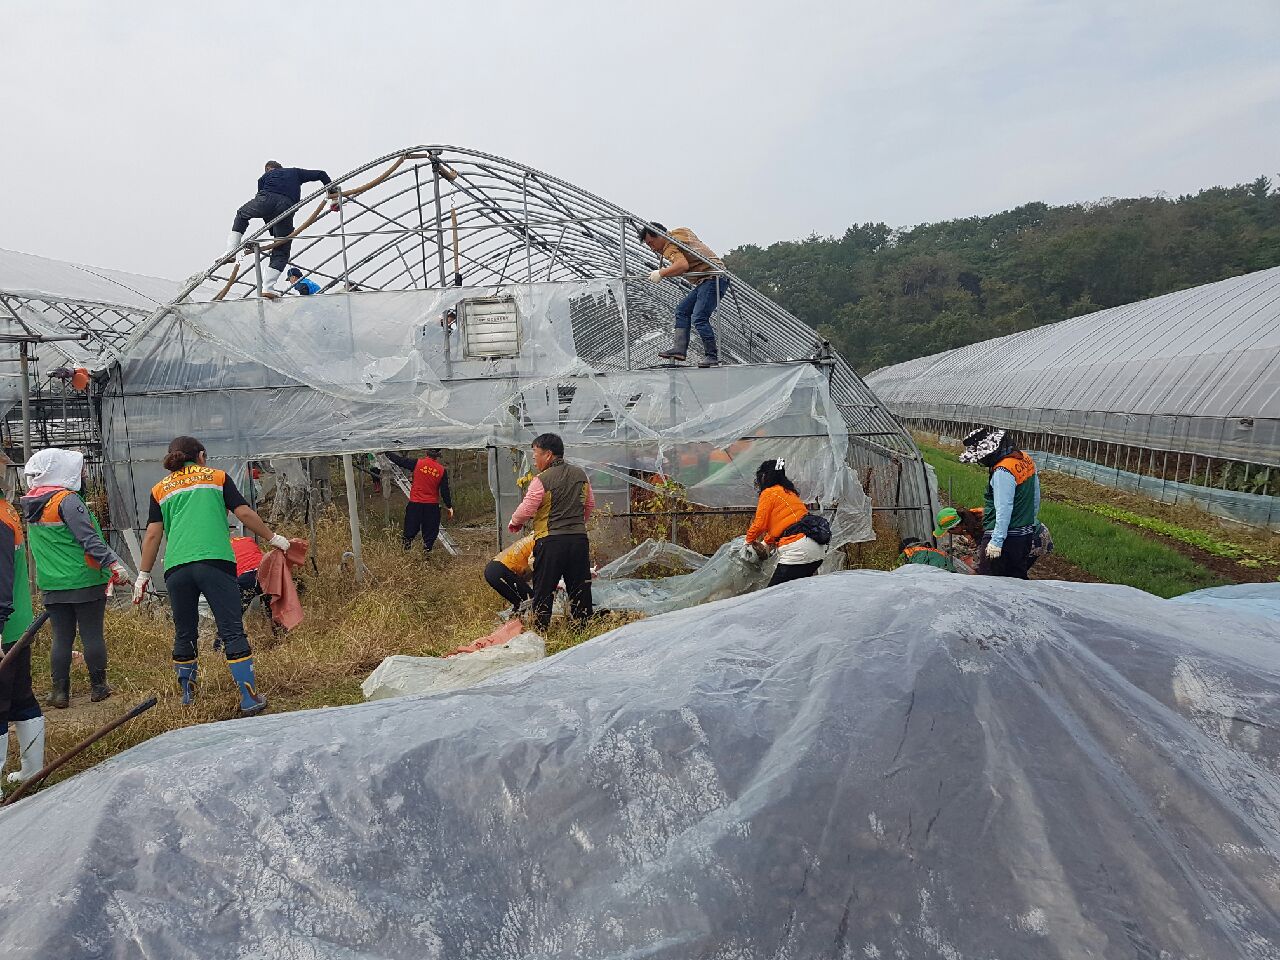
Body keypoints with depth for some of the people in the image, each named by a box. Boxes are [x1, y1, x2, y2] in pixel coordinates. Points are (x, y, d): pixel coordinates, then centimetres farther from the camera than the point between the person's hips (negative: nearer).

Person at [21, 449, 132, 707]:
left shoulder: (31, 504, 9)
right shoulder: (67, 500, -14)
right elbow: (89, 539, -22)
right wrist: (113, 564, -22)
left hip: (52, 586, 6)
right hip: (85, 582, -6)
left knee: (61, 638, 11)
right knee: (92, 635, 4)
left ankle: (60, 691, 15)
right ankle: (98, 687, 13)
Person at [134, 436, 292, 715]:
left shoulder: (160, 489, 20)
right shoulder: (217, 477, 15)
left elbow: (152, 535, 14)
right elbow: (245, 514, 8)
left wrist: (143, 575, 20)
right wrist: (273, 538, 18)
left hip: (176, 567, 3)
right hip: (215, 561, -3)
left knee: (184, 635, 16)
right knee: (232, 631, -3)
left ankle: (187, 697, 26)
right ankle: (250, 698, -6)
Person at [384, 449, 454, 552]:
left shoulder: (417, 463, -7)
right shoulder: (442, 470, -4)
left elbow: (400, 460, 2)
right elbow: (445, 490, -1)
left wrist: (386, 453, 17)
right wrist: (449, 506, 9)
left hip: (415, 504, 0)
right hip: (432, 505, 0)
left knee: (410, 531, 9)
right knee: (430, 532, 8)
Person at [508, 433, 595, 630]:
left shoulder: (541, 480, -11)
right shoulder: (581, 474, 7)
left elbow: (526, 510, -8)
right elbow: (590, 505, 16)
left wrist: (514, 523, 13)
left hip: (550, 542, -5)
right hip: (579, 539, 5)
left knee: (543, 591, 6)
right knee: (580, 589, 13)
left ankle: (540, 630, 11)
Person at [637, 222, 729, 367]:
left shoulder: (670, 247, -13)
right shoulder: (681, 231, 17)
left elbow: (683, 265, -33)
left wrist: (661, 273, -23)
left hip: (713, 279, -11)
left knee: (699, 318, -18)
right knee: (682, 309, 9)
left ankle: (712, 355, -12)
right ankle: (679, 348, 2)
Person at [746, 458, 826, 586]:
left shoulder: (769, 493, -2)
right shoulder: (789, 492, 23)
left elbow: (759, 524, -1)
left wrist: (749, 540, 16)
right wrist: (765, 544, 28)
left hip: (799, 552, -9)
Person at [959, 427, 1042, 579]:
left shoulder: (1002, 471, -22)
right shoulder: (1026, 460, 7)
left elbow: (1004, 510, -25)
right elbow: (1036, 497, 17)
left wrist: (996, 541, -23)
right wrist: (1031, 521, 27)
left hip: (1007, 538, -10)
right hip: (1026, 534, 10)